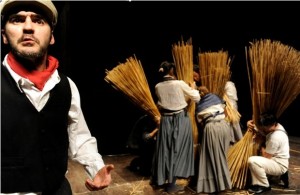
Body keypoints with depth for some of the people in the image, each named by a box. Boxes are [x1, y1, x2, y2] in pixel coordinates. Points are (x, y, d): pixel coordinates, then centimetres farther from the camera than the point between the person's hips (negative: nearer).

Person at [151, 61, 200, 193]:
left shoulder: (158, 87, 2)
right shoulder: (180, 84, -12)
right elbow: (196, 98, -4)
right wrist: (193, 88, 17)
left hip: (166, 120, 4)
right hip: (180, 119, -4)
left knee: (165, 150, 15)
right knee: (177, 150, 4)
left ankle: (160, 179, 27)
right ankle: (171, 184, 9)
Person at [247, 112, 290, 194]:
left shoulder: (275, 137, -30)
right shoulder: (276, 126, -2)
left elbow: (266, 156, -22)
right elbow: (259, 126, 14)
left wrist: (262, 146, -7)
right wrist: (250, 123, -8)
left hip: (280, 165, -10)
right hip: (275, 159, 10)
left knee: (252, 161, -28)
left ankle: (264, 185, -9)